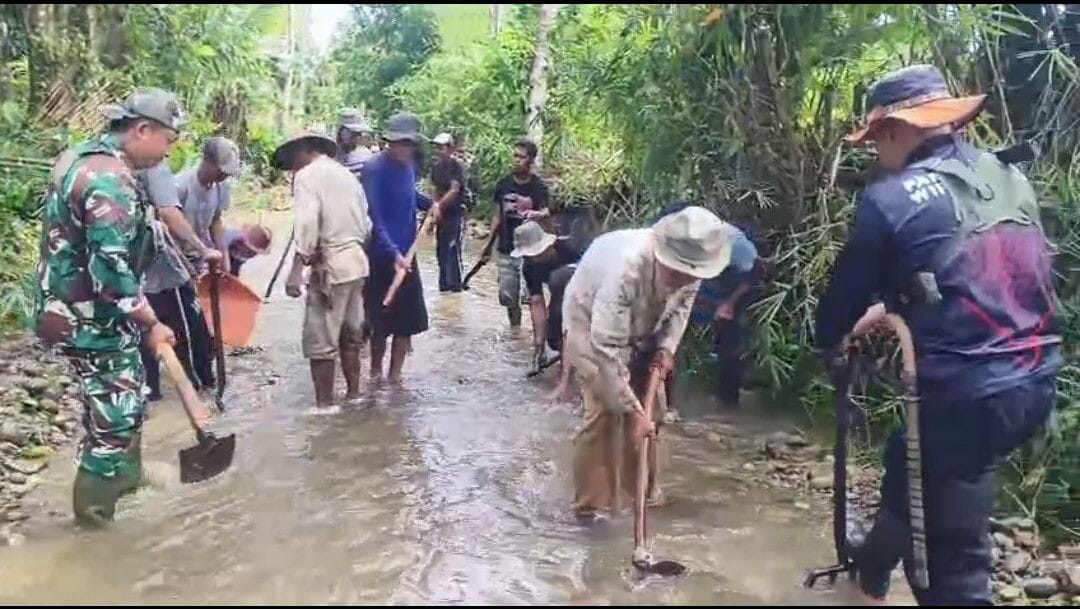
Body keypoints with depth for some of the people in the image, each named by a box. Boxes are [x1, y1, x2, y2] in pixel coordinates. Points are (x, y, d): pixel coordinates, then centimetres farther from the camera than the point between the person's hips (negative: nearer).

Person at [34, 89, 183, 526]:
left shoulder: (80, 158, 7)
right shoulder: (110, 181, -25)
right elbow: (112, 272, -28)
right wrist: (151, 324, -16)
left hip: (72, 308, 10)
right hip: (94, 319, -10)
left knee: (121, 401, 24)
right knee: (119, 413, 4)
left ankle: (124, 474, 41)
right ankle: (94, 506, 19)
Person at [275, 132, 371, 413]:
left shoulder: (307, 175, -6)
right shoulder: (346, 174, 17)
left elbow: (306, 223, -20)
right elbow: (365, 223, 16)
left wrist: (296, 269, -24)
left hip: (329, 264, -8)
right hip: (357, 260, 8)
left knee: (319, 340, -1)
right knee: (350, 333, 18)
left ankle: (325, 404, 3)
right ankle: (353, 392, 26)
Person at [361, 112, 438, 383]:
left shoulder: (408, 165, 5)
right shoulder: (375, 169, -17)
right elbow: (375, 218, -24)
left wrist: (429, 203, 9)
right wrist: (393, 253, -32)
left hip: (407, 254, 7)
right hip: (383, 258, -7)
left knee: (409, 319, 11)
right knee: (382, 320, 4)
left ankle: (395, 375, 24)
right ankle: (376, 374, 22)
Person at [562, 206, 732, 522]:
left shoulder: (689, 267, -25)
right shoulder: (626, 269, -45)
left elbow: (681, 306, -1)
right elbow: (607, 349, -42)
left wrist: (667, 347, -18)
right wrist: (632, 410, -40)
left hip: (641, 330, 6)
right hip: (591, 325, -6)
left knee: (653, 406, 6)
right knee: (605, 410, -16)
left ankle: (644, 485, 27)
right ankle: (588, 501, -3)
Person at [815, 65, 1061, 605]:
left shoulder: (890, 198, -10)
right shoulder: (1009, 177, 11)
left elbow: (847, 290, 0)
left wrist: (831, 343, 22)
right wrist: (890, 309, 33)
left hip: (964, 393, -8)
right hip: (1035, 382, 8)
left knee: (953, 559, 9)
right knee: (908, 462, 31)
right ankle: (875, 563, 51)